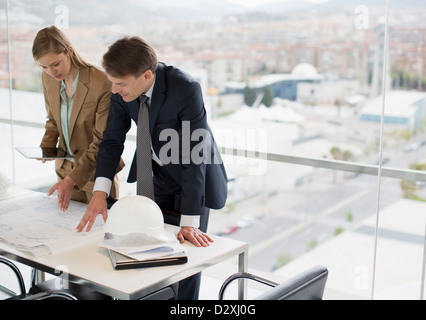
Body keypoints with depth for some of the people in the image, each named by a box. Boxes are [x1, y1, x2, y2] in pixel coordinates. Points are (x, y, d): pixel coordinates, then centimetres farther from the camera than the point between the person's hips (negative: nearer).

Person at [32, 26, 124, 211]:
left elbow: (102, 142, -21)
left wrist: (71, 180, -27)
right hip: (65, 168, 6)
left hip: (96, 172, -5)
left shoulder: (102, 84, -25)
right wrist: (46, 147, -5)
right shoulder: (48, 78, -3)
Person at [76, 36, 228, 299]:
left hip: (194, 177, -4)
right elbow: (113, 139, -8)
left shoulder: (186, 89, -33)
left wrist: (189, 222, -34)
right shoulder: (123, 90, -17)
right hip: (158, 176, 5)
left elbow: (194, 156, -33)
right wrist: (101, 192, -22)